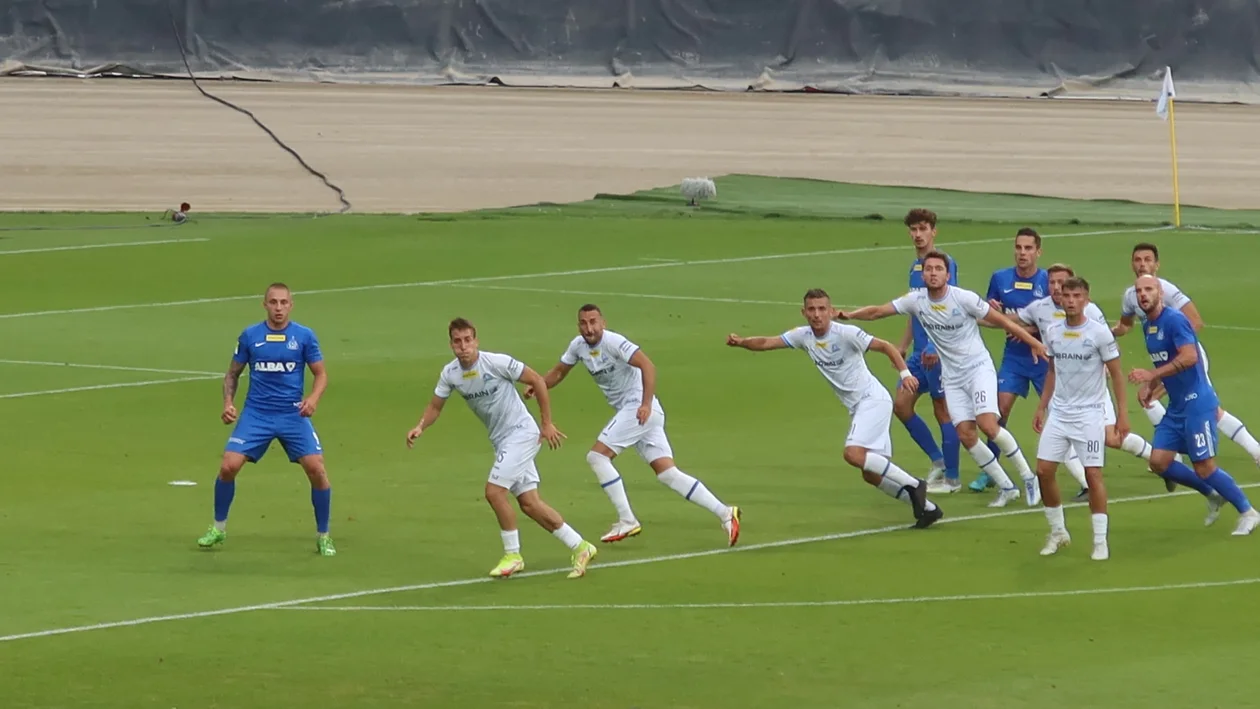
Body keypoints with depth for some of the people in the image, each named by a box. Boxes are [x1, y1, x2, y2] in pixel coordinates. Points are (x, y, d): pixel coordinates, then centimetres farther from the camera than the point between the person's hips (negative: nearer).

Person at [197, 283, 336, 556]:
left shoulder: (304, 336, -2)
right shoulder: (250, 336, 0)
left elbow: (321, 374, 3)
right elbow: (233, 373, 11)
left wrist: (313, 398, -17)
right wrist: (228, 403, -4)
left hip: (293, 415, -1)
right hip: (256, 414, 1)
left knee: (317, 470, -13)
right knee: (228, 466, -12)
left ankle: (323, 536, 5)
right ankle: (218, 528, 11)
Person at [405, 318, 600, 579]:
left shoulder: (497, 362, -20)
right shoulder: (450, 374, -2)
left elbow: (537, 381, -13)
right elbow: (435, 406, 10)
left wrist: (547, 424, -12)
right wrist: (420, 427, -10)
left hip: (522, 433, -7)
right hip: (501, 440, 7)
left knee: (494, 491, -15)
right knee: (529, 503, 4)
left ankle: (512, 555, 1)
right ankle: (580, 547, 12)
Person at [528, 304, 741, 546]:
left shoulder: (613, 342, -15)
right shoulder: (578, 346, 10)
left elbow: (647, 365, -23)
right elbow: (558, 372, 22)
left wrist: (646, 404, -31)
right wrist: (536, 385, 3)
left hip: (639, 409, -8)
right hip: (629, 412, 8)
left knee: (597, 456, -11)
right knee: (667, 474, 2)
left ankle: (627, 522, -8)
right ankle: (724, 513, 1)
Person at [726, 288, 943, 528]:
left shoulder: (846, 334, -16)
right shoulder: (804, 336, 2)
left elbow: (886, 347, -14)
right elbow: (766, 343, 0)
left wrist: (904, 373, -28)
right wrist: (741, 342, -18)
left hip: (873, 399, -8)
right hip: (856, 408, 8)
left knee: (853, 453, -26)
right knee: (872, 474, 4)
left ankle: (912, 484, -15)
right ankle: (926, 508, 15)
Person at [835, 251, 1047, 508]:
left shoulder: (964, 298, -15)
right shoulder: (916, 300, -4)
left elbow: (1001, 320, -8)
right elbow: (877, 311, -2)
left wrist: (1033, 342, -5)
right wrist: (849, 315, -18)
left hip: (978, 368, -5)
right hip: (952, 377, 5)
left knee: (987, 424, -21)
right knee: (966, 435, -6)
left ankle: (1028, 478, -3)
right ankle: (1006, 487, 9)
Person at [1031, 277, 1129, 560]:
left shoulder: (1099, 332, -10)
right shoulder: (1052, 332, 3)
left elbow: (1116, 374, -5)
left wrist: (1122, 413, -9)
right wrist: (1041, 408, 15)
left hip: (1089, 414, -5)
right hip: (1058, 413, 5)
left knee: (1093, 474, -7)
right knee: (1044, 471, 0)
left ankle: (1100, 541, 2)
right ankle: (1057, 532, 17)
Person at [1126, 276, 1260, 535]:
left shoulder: (1174, 320, -15)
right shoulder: (1148, 326, 12)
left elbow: (1189, 357, -27)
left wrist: (1152, 375, -29)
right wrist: (1151, 386, 12)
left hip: (1196, 403, -9)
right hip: (1176, 407, 9)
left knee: (1204, 467, -7)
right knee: (1159, 462, 2)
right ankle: (1213, 496, 20)